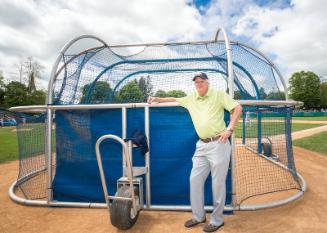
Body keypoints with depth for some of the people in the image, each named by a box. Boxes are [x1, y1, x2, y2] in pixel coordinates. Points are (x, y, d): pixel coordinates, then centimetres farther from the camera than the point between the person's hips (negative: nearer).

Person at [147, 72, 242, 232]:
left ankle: (217, 220, 20)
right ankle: (198, 216, 26)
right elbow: (174, 99, 26)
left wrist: (229, 129, -14)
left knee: (218, 183, 2)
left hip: (219, 144, -5)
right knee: (195, 179, 8)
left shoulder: (218, 95, -1)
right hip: (202, 145, 6)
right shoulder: (191, 99, 13)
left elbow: (237, 108, -4)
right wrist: (157, 99, 18)